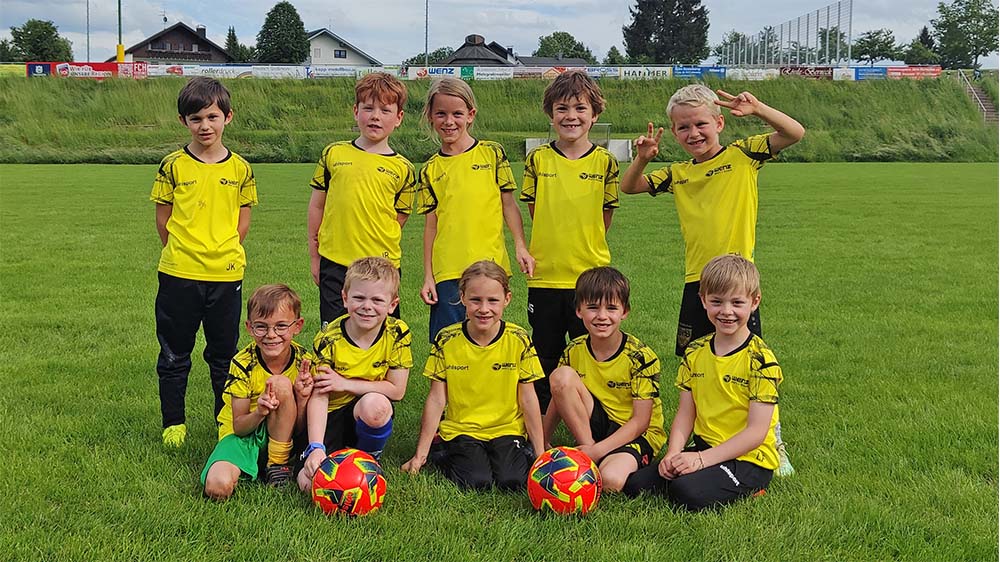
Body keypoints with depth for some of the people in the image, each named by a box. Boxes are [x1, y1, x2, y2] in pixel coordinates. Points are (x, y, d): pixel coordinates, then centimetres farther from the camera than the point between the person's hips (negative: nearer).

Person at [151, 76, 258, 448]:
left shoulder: (240, 169, 2)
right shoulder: (174, 166, -2)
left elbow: (243, 221, 9)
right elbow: (163, 218, 4)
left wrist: (223, 252, 1)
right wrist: (182, 253, 2)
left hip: (226, 275, 1)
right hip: (178, 275, -1)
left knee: (224, 354, 11)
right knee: (174, 355, 9)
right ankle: (173, 423, 22)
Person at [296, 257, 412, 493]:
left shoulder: (397, 334, -12)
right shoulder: (328, 339, -15)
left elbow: (397, 390, -11)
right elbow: (318, 397, -18)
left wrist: (345, 384, -17)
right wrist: (316, 447, -32)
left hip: (370, 413, 1)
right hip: (331, 416, -1)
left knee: (375, 404, -36)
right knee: (310, 482, -23)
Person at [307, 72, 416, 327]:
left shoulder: (402, 169, 1)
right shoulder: (334, 154, 4)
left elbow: (398, 221, 6)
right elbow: (317, 205, 10)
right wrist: (314, 257, 11)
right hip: (334, 266, 1)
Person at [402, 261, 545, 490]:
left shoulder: (519, 340, -6)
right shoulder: (447, 340, -6)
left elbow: (528, 400, -1)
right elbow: (436, 399, -3)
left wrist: (540, 454, -1)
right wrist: (420, 455, -2)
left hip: (507, 429, 0)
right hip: (460, 429, 0)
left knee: (513, 480, -24)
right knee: (476, 482, -23)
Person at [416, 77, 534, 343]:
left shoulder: (492, 153, 4)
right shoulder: (431, 169, 8)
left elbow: (509, 204, 6)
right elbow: (431, 224, 9)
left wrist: (521, 246, -6)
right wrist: (427, 276, 6)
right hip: (447, 272, 1)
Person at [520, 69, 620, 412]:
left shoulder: (605, 162, -1)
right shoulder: (538, 160, 1)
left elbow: (604, 220, 4)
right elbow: (534, 213, 7)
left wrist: (582, 246, 1)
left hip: (590, 275, -1)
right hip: (544, 276, 1)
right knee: (544, 355, 12)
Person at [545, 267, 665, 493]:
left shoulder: (640, 357, -16)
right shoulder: (574, 352, -3)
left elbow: (640, 421, -16)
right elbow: (559, 397, 9)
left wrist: (597, 450, -25)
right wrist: (543, 441, 0)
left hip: (638, 434, -4)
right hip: (593, 426, 5)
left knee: (611, 480, -37)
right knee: (561, 376, -21)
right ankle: (587, 446, -14)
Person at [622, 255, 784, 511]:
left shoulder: (761, 359, -12)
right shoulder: (695, 353, 6)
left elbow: (757, 431, -16)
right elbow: (685, 414, 7)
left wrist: (702, 459, -21)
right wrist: (673, 454, -12)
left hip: (748, 459, -5)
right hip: (703, 449, 5)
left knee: (688, 492, -30)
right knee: (635, 483, -11)